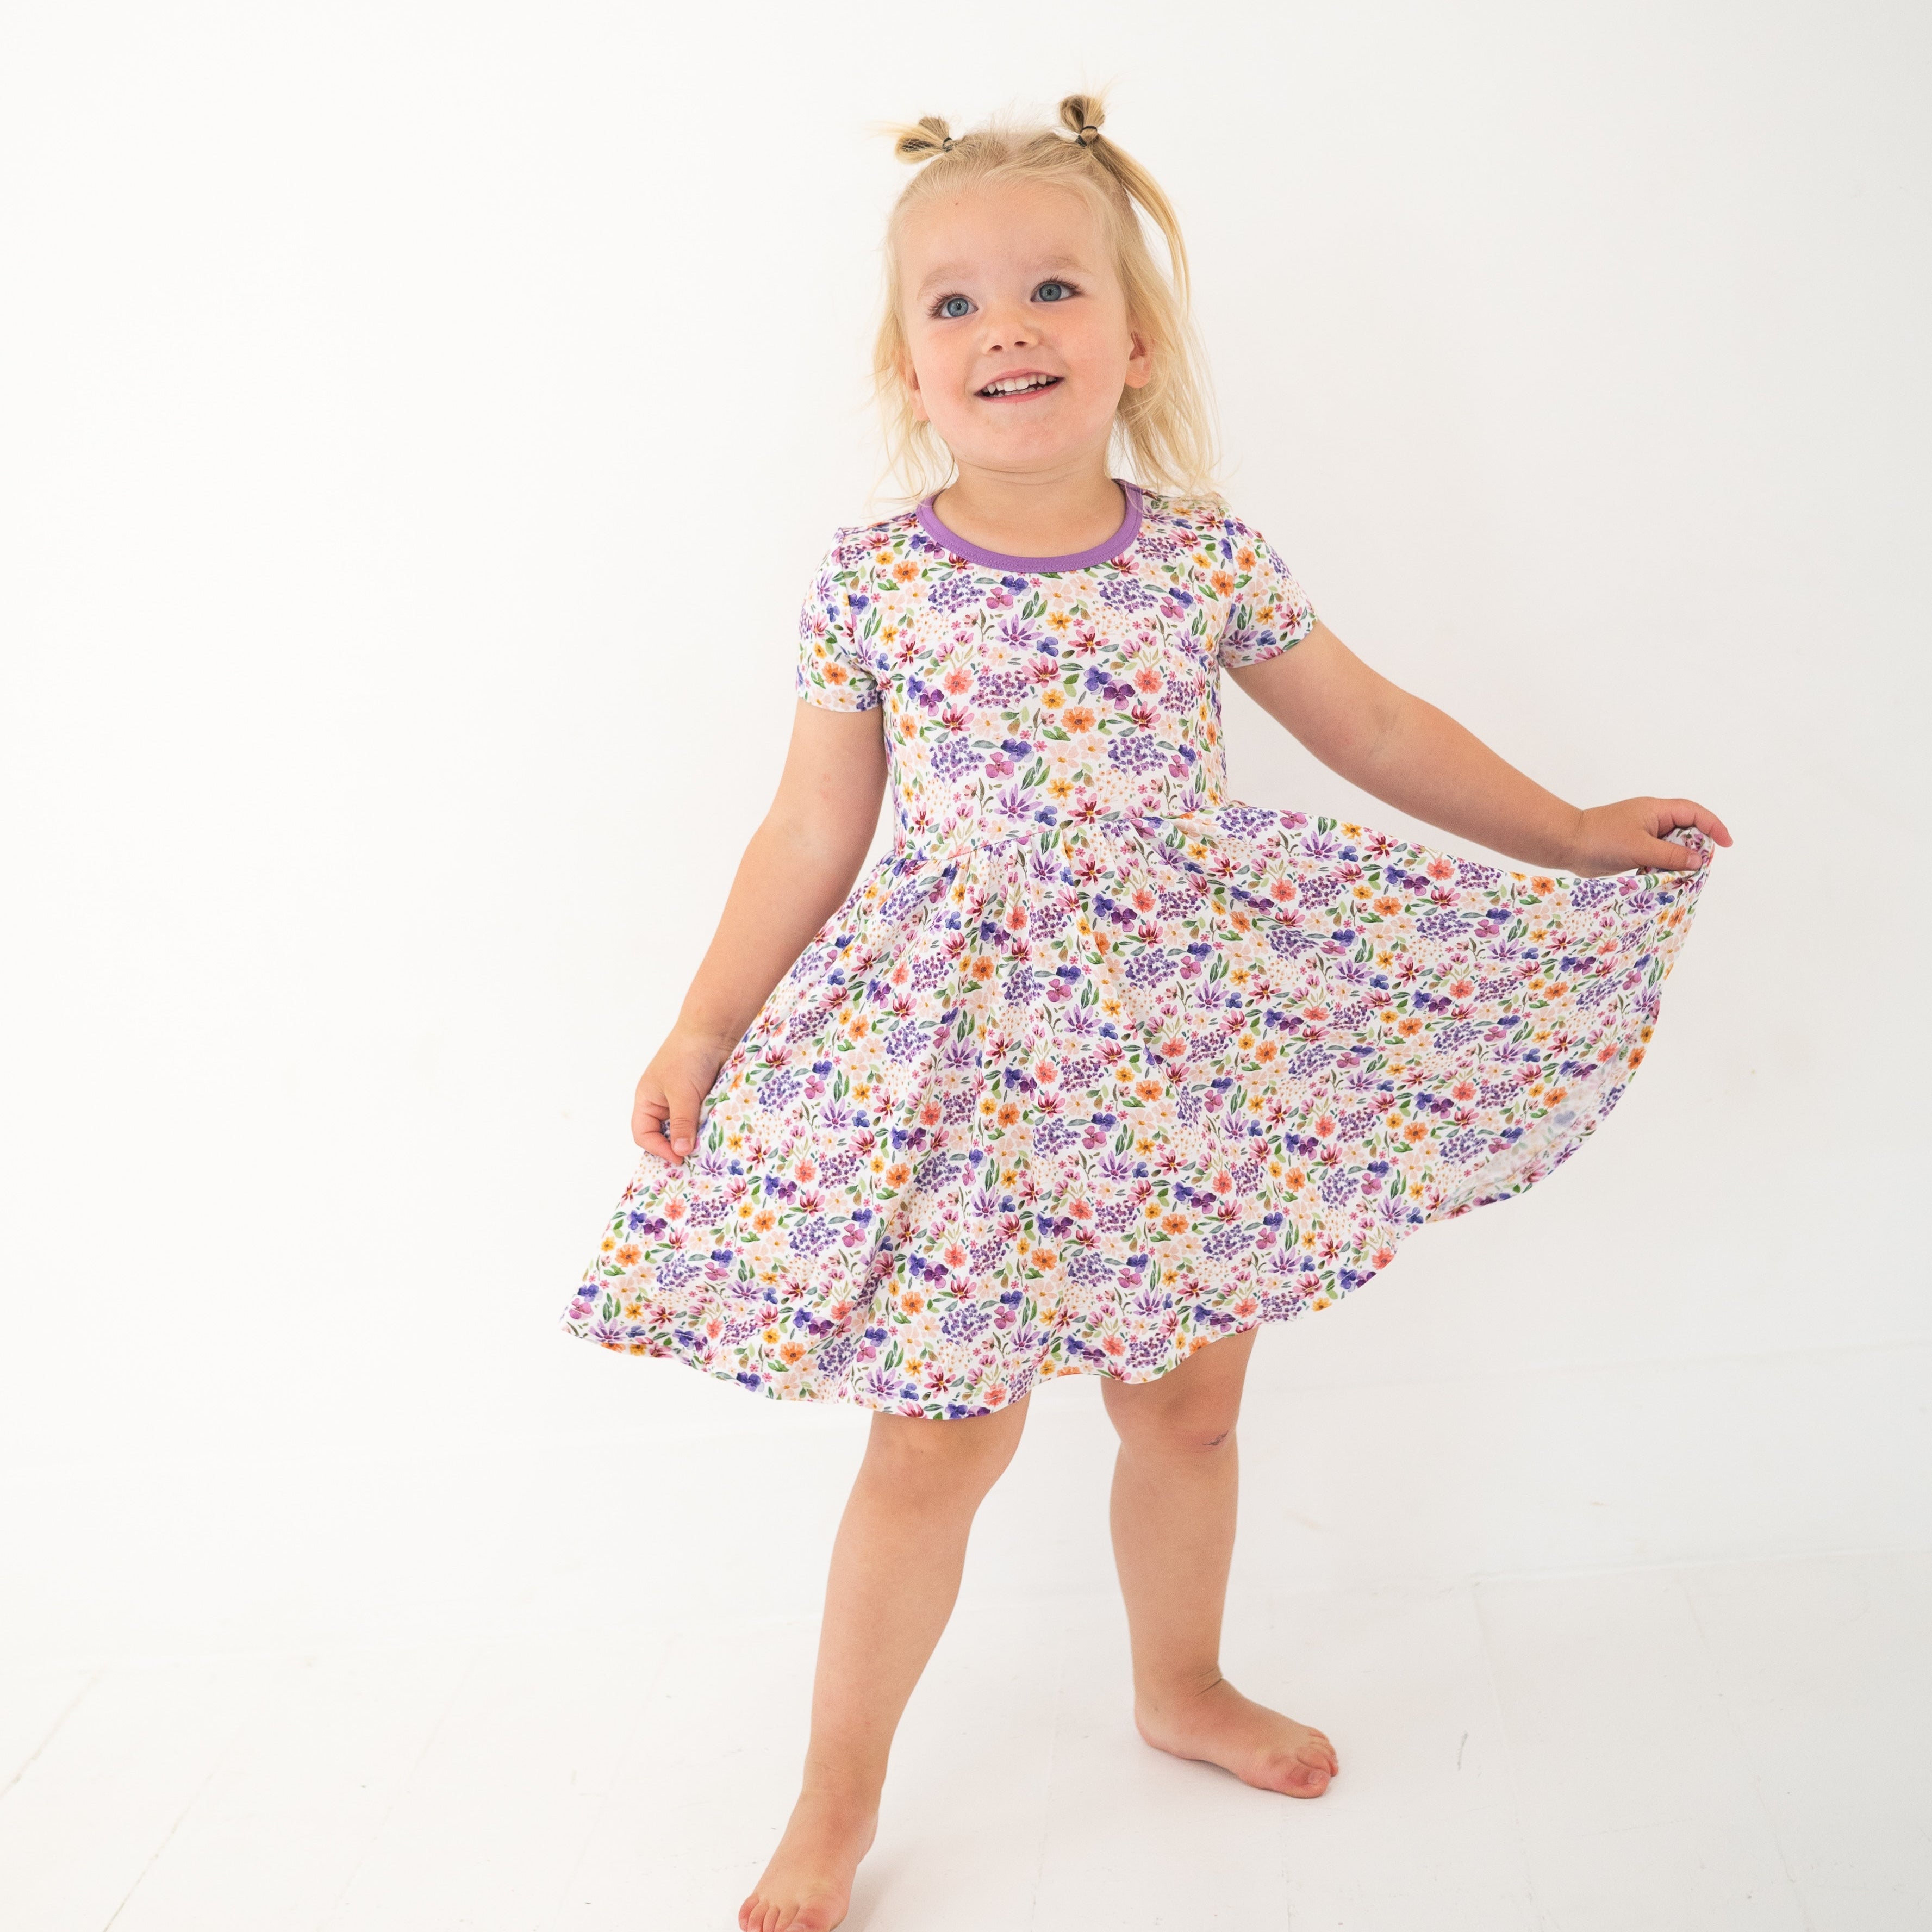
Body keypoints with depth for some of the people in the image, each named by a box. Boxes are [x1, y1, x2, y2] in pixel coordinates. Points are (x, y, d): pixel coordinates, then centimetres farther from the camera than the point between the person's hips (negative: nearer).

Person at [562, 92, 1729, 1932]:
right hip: (962, 1049, -2)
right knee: (939, 1437, 1)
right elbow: (810, 835, 1)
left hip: (1182, 1036, 3)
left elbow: (1371, 726, 11)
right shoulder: (873, 579, -6)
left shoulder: (1208, 556, -2)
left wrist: (1568, 835, 15)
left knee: (1188, 1400, 16)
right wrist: (703, 1029, 1)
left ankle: (1183, 1687, 44)